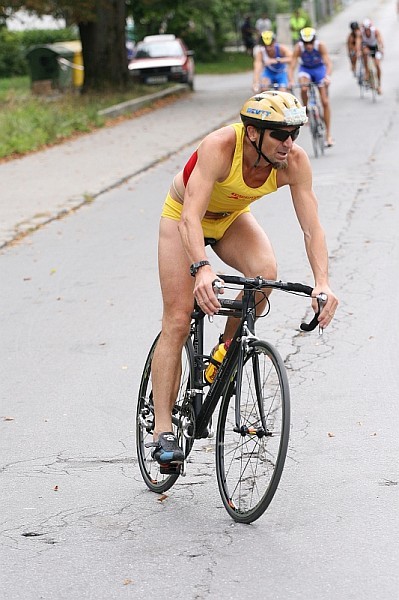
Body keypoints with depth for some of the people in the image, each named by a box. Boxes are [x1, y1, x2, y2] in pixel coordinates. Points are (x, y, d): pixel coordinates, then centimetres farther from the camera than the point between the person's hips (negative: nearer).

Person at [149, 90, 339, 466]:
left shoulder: (294, 161, -26)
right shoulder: (220, 147, -38)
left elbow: (311, 226, -26)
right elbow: (190, 218, -45)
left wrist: (322, 282, -41)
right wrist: (202, 269, -61)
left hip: (232, 219, 4)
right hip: (183, 217, -3)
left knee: (266, 273, -28)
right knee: (178, 322, -10)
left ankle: (227, 348, 0)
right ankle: (163, 431, -7)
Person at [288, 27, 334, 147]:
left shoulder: (320, 46, -29)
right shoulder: (298, 48, -27)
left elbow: (328, 64, -36)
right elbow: (291, 67, -30)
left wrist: (327, 77, -54)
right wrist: (291, 81, -48)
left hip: (319, 69, 0)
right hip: (305, 69, 0)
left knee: (325, 102, -4)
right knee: (303, 89, -35)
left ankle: (328, 134, 3)